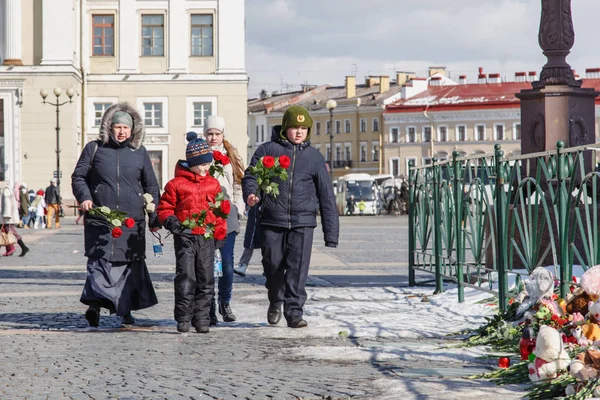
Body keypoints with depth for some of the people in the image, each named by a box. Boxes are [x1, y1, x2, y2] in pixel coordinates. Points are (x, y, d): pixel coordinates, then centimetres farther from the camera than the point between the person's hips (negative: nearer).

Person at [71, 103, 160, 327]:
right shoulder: (95, 149, 6)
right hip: (100, 220, -2)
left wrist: (155, 219, 12)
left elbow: (151, 186, 15)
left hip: (133, 221, 2)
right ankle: (95, 302, -23)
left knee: (132, 265, 3)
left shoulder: (139, 152, 10)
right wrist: (84, 197, -10)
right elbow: (78, 177, 10)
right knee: (100, 261, -14)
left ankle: (126, 310, 12)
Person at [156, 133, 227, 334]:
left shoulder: (213, 184, 11)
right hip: (185, 236, -3)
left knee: (206, 279, 3)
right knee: (185, 277, -8)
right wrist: (170, 221, -12)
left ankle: (202, 319, 10)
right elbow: (164, 207, 6)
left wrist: (220, 233, 12)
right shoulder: (176, 184, 0)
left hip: (207, 237, 3)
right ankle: (183, 318, 0)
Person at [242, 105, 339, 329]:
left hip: (302, 221, 0)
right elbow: (250, 175, 9)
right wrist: (250, 193, -17)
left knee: (298, 268, -8)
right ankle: (275, 303, 31)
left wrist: (331, 233, 6)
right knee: (273, 265, 6)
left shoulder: (314, 156, 10)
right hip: (272, 220, 0)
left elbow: (326, 195, 10)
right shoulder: (268, 150, 6)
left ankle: (294, 312, -3)